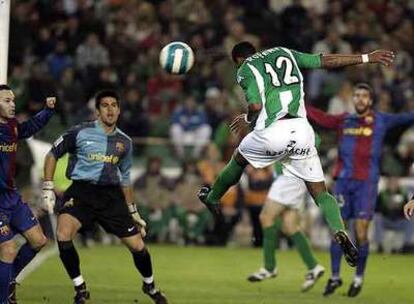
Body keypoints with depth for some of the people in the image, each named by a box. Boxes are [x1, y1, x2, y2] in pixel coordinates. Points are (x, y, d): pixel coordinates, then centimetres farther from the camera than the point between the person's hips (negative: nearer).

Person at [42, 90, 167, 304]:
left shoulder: (124, 142, 10)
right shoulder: (80, 132, -3)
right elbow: (53, 154, 6)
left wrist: (133, 212, 22)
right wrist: (48, 188, -2)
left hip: (112, 196, 3)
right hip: (81, 192, -3)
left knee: (138, 246, 0)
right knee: (63, 235, -29)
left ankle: (149, 285, 31)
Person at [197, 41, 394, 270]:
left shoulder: (245, 69, 6)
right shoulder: (284, 53, 21)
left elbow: (256, 106, -9)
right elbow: (326, 61, 20)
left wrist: (247, 119, 13)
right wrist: (367, 58, 25)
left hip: (273, 131, -3)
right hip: (302, 129, 3)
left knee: (239, 159, 28)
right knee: (320, 192, 7)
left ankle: (211, 199, 46)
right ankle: (339, 232, -18)